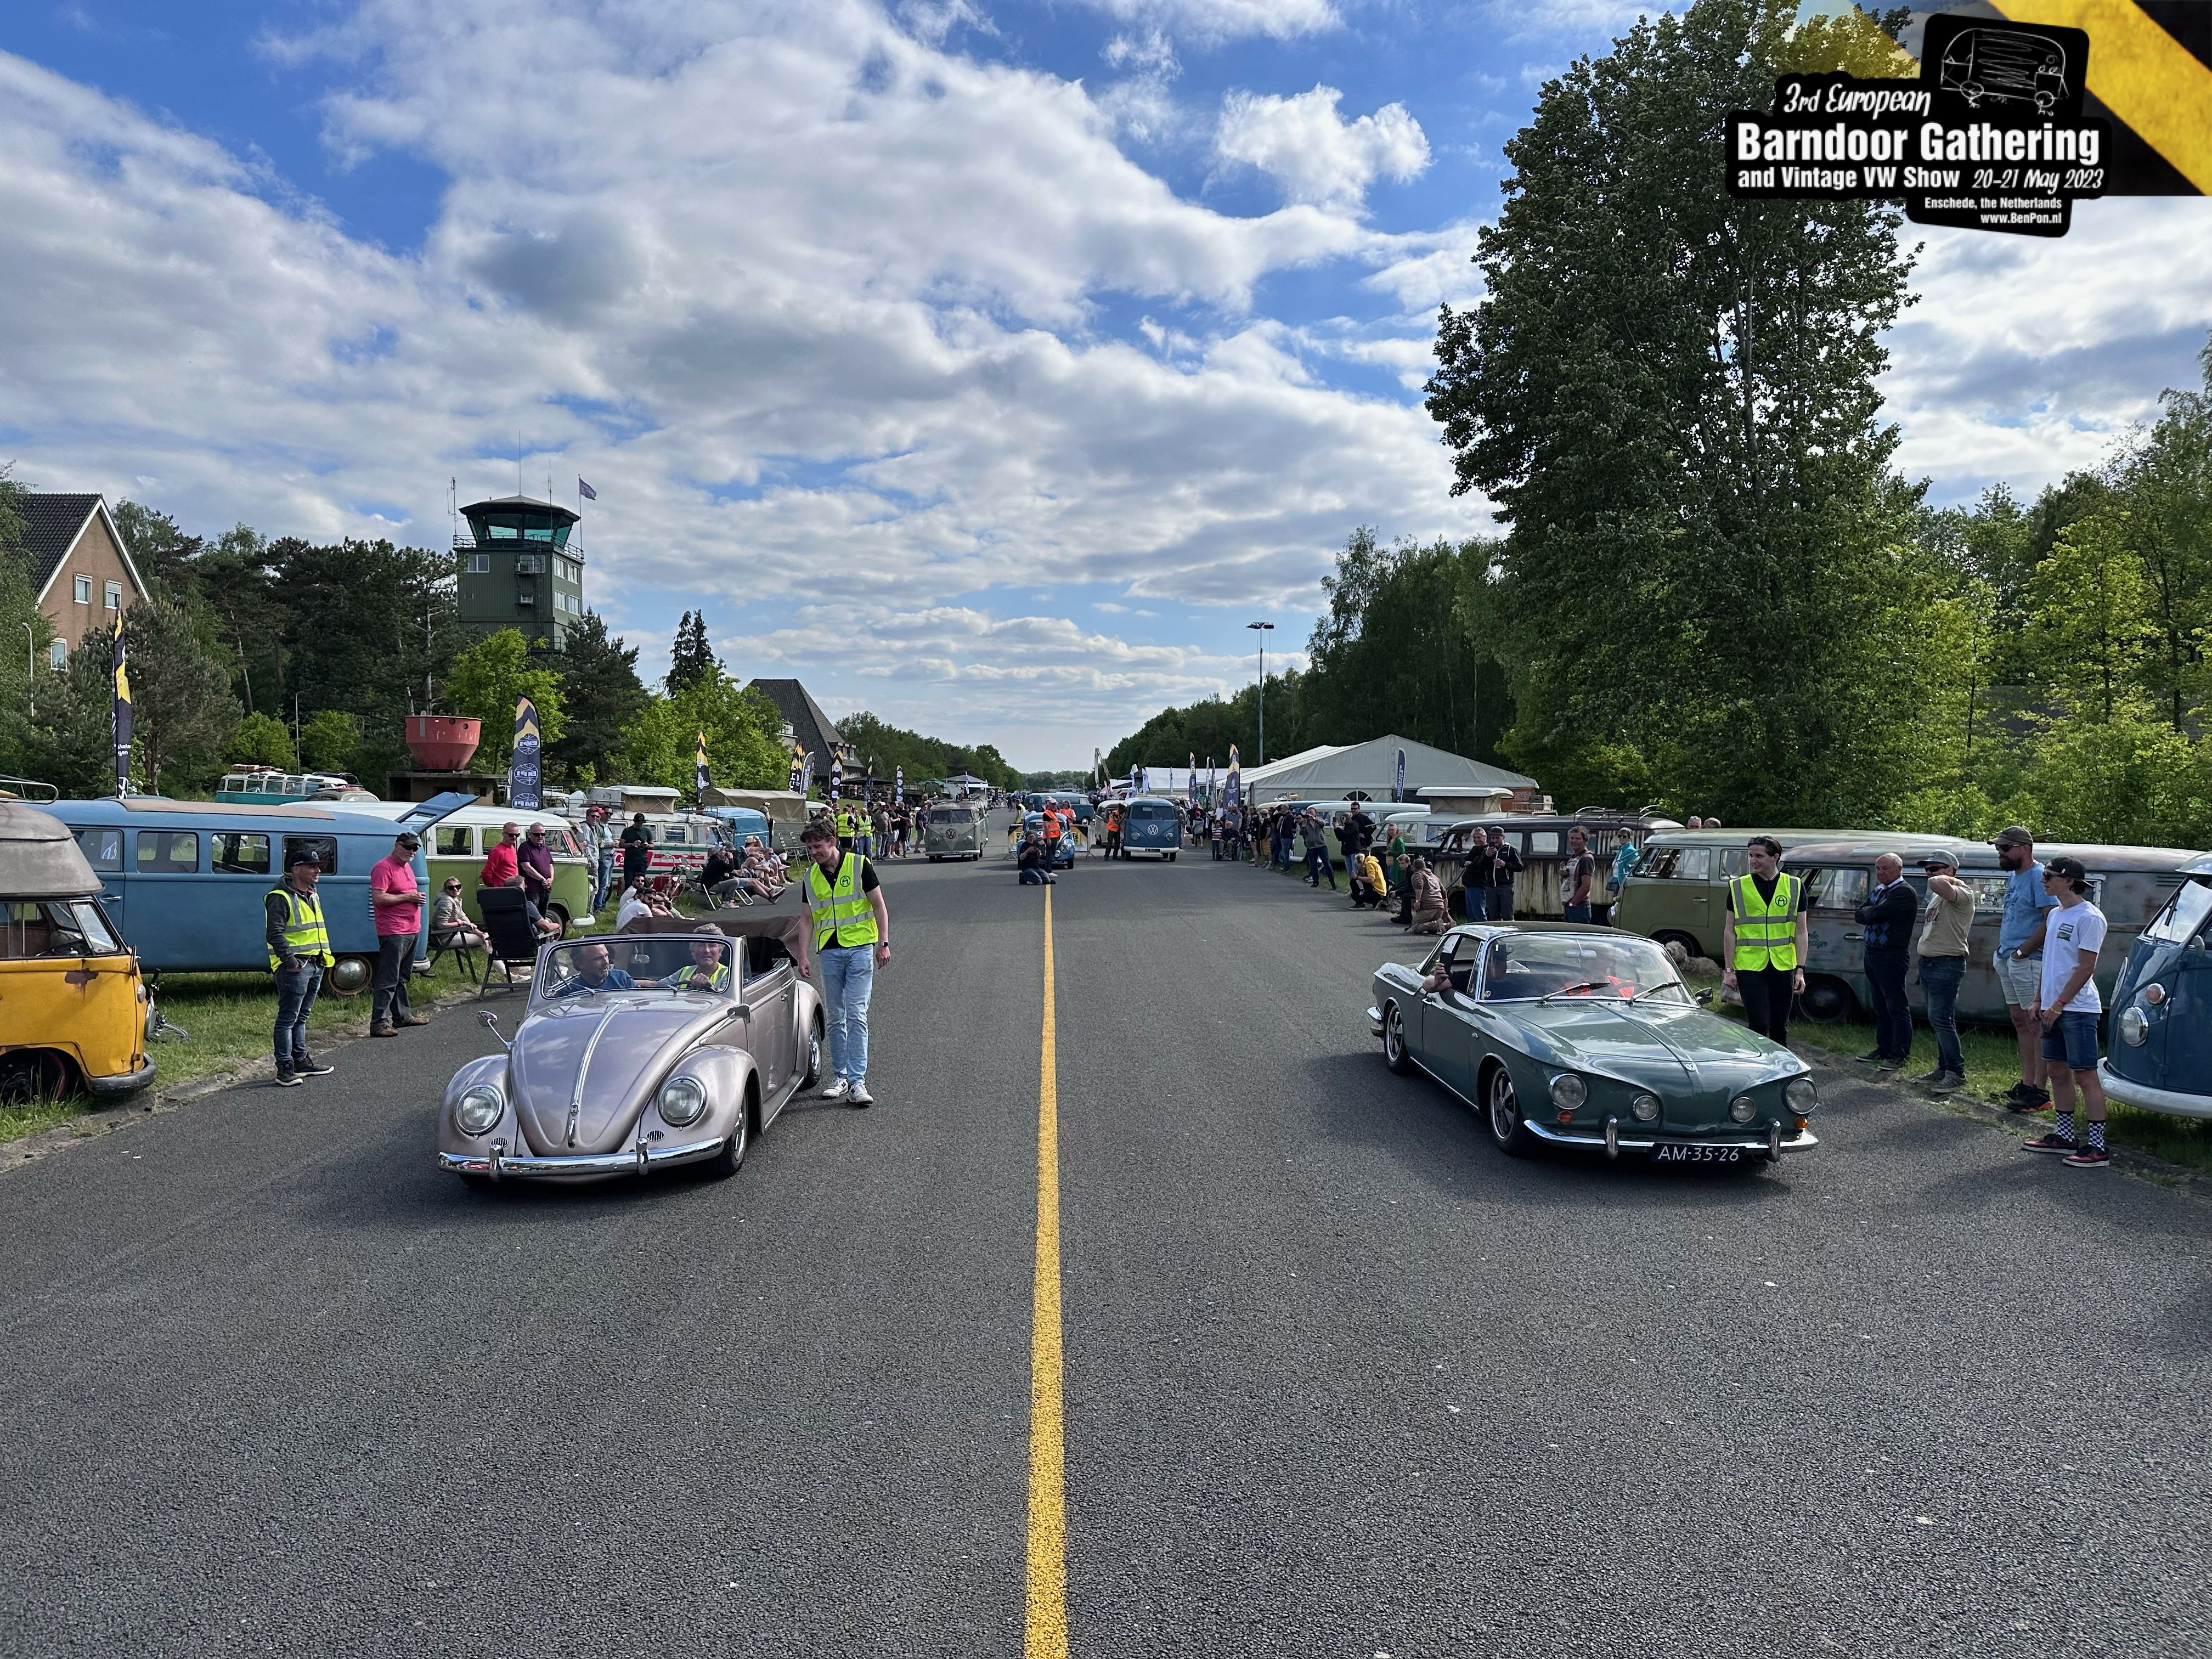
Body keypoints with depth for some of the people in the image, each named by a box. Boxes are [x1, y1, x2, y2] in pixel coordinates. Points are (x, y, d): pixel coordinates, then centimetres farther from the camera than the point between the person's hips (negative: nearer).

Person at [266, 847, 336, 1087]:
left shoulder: (312, 896, 17)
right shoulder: (281, 898, -13)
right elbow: (275, 934, -20)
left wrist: (323, 956, 19)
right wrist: (290, 961, -23)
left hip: (315, 964, 9)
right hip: (295, 967, -9)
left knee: (302, 1016, 18)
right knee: (288, 1018, -5)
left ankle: (301, 1061, 27)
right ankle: (285, 1069, -3)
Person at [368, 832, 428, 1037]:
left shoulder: (407, 866, 18)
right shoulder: (384, 868, -12)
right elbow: (378, 898, -21)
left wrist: (417, 897, 14)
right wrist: (408, 897, -18)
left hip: (411, 930, 10)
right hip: (393, 933, -10)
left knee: (402, 977, 19)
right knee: (388, 980, -11)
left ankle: (402, 1015, 28)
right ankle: (379, 1023, -12)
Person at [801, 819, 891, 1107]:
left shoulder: (859, 865, -3)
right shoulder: (811, 876, 9)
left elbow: (878, 905, 0)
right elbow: (808, 918, 13)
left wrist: (884, 944, -6)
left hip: (860, 947, -4)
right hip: (829, 951, 4)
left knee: (856, 1016, -9)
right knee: (835, 1018, 9)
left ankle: (857, 1081, -8)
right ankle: (839, 1076, 19)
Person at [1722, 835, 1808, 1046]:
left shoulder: (1795, 887, 5)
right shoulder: (1738, 887, 2)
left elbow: (1801, 932, 7)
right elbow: (1729, 931, 5)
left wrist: (1800, 970, 0)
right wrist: (1728, 969, 0)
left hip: (1783, 967, 2)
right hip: (1750, 967, -2)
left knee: (1780, 1028, 10)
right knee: (1759, 1027, -7)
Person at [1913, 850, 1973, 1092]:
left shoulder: (1962, 893, -14)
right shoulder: (1937, 896, 18)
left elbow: (1937, 884, -35)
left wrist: (1947, 878, -15)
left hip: (1947, 964, -10)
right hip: (1928, 962, 10)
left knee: (1940, 1019, -11)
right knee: (1939, 1020, 13)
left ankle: (1957, 1073, -5)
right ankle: (1943, 1069, 19)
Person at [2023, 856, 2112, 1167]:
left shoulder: (2089, 917, -13)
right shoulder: (2055, 914, 15)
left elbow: (2085, 968, -17)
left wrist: (2058, 1004, -17)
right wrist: (2039, 1001, 17)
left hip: (2078, 1009, -9)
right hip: (2053, 1008, 9)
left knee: (2085, 1075, -7)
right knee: (2057, 1071, 13)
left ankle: (2097, 1147, -4)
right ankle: (2064, 1135, 23)